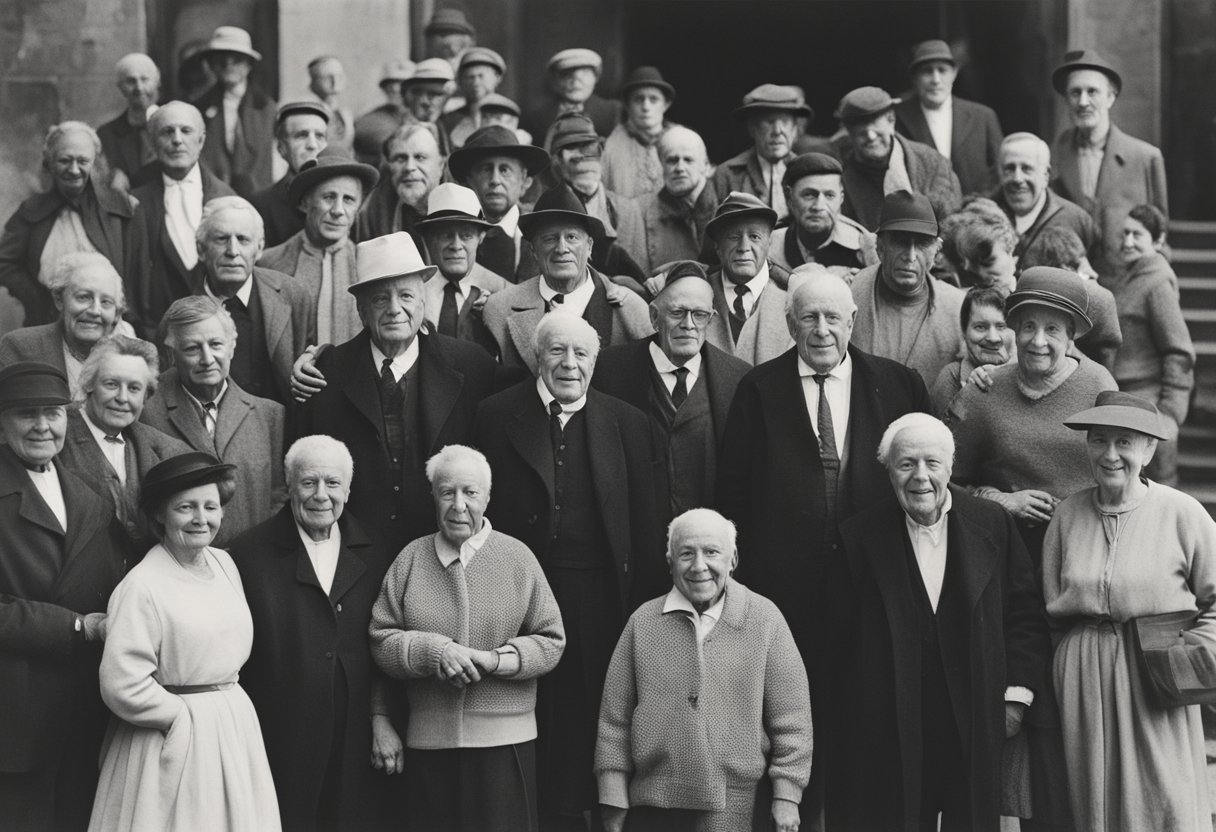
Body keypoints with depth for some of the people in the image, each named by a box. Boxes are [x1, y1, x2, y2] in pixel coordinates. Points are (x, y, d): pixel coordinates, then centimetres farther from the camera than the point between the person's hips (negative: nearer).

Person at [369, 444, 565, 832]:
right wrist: (434, 650, -15)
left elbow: (551, 642, 2)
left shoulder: (518, 557, 2)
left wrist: (496, 660, -13)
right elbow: (381, 639, 2)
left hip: (505, 743, -1)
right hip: (429, 742, 1)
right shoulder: (411, 559, 6)